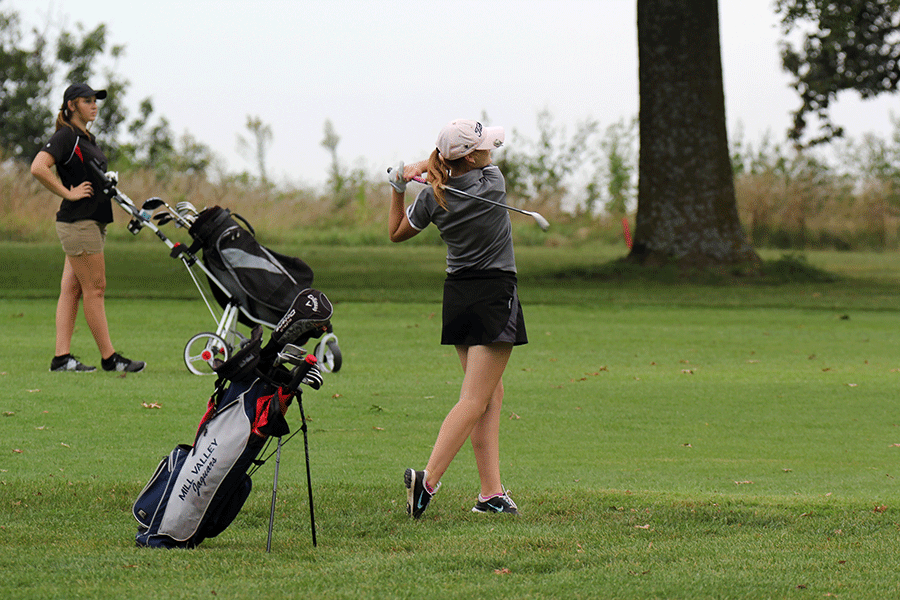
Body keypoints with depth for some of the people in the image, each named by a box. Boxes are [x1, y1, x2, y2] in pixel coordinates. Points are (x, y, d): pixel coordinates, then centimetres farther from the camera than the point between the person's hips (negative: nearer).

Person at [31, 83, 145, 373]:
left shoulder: (87, 139, 18)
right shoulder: (65, 137, -10)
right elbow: (38, 167, -23)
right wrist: (68, 194, -18)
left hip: (93, 223, 9)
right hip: (78, 222, -9)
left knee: (72, 289, 7)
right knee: (95, 288, -6)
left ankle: (62, 357, 6)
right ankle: (109, 357, -3)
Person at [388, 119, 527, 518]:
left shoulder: (433, 197, -1)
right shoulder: (493, 182, -11)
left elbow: (396, 233, 15)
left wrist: (399, 188, 10)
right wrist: (421, 167, 3)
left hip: (457, 295, 6)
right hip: (494, 295, -6)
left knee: (492, 394, 14)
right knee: (474, 401, -10)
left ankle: (491, 492, 9)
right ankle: (428, 479, -25)